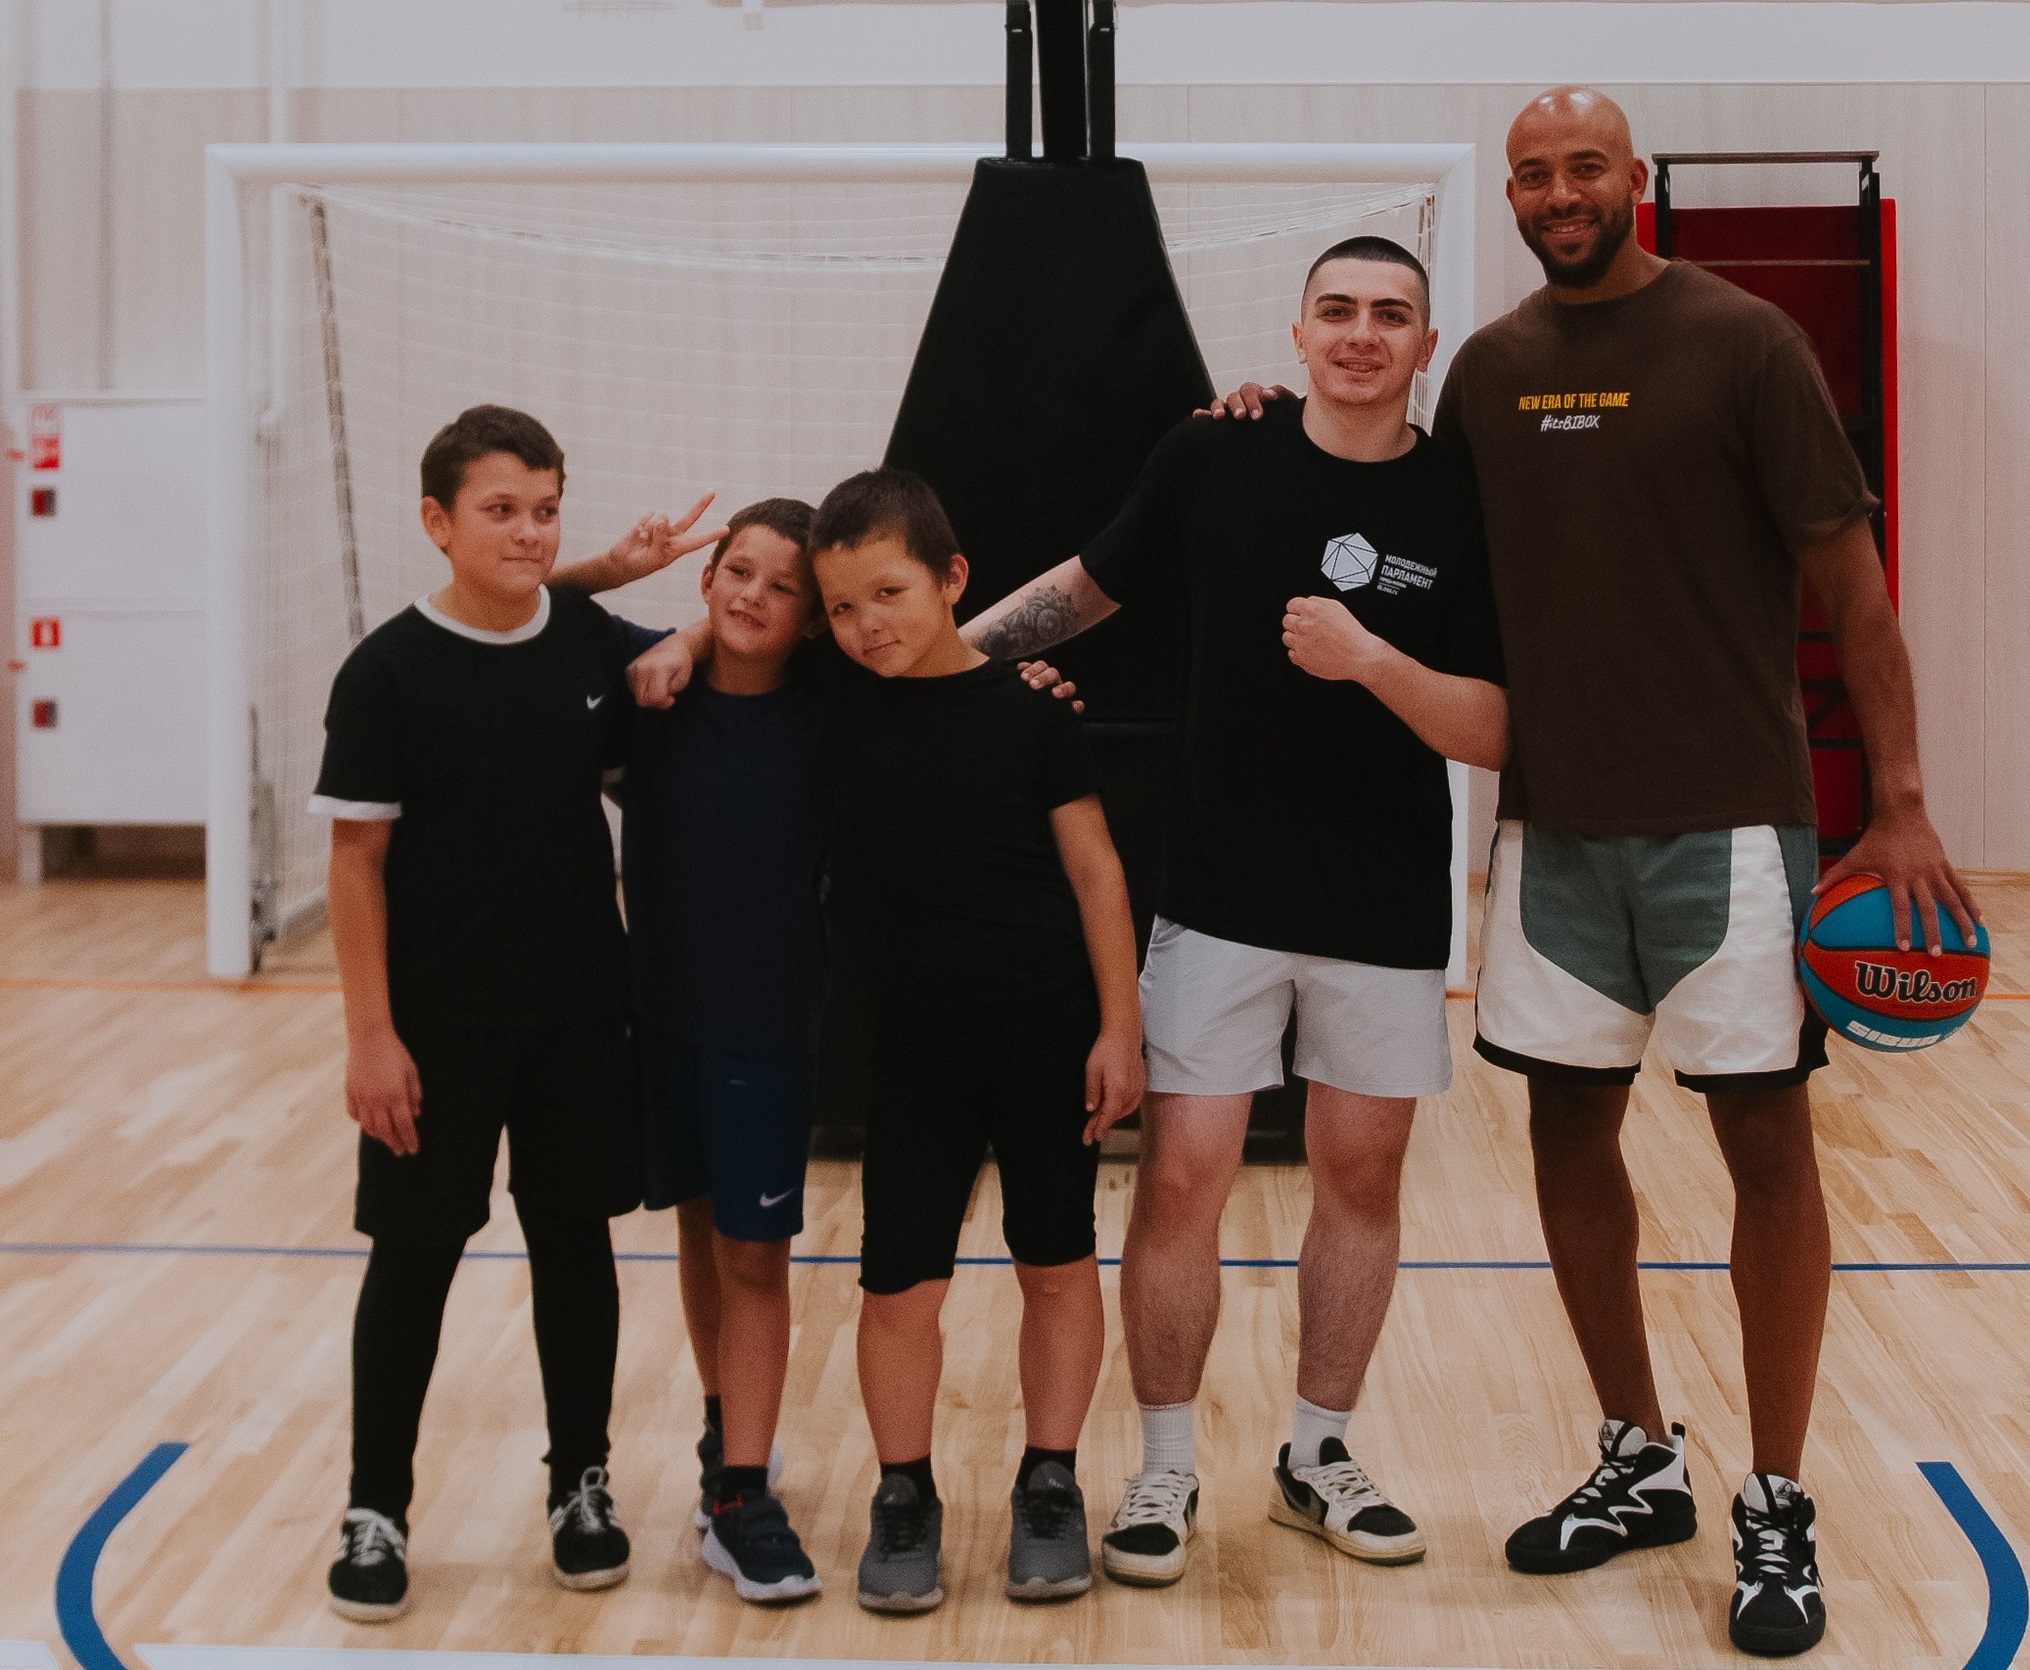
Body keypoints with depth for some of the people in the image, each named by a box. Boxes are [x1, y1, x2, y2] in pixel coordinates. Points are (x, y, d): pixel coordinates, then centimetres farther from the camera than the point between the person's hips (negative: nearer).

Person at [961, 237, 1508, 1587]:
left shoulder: (1465, 504, -5)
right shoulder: (1212, 460, -3)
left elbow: (1494, 734, -9)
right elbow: (1089, 587, 11)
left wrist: (1371, 660, -24)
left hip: (1390, 906, 1)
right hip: (1221, 896, 0)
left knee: (1363, 1175, 11)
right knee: (1180, 1177, -3)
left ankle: (1320, 1458, 28)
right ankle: (1167, 1475, 12)